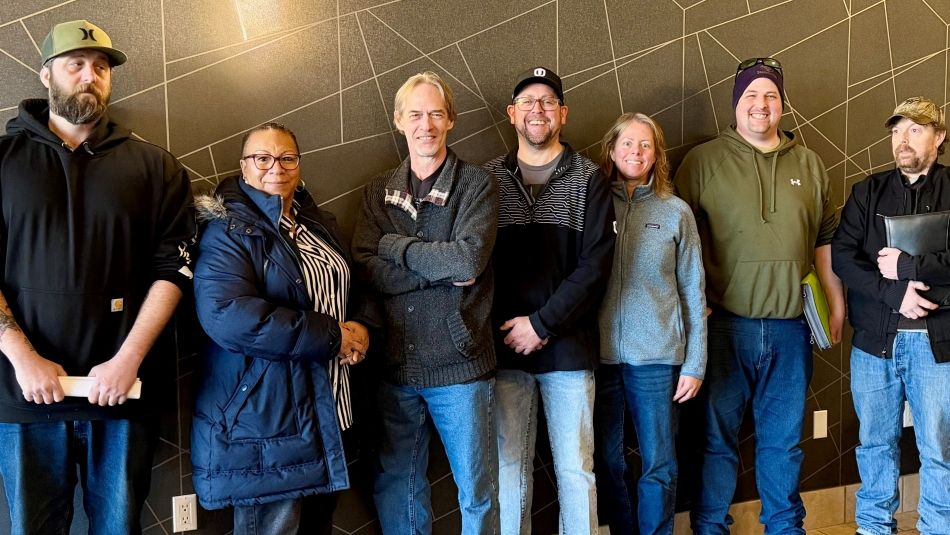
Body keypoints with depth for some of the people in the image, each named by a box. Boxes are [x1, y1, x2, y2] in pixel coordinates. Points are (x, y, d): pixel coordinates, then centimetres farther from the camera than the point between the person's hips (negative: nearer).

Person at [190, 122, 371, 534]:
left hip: (325, 413, 8)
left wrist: (361, 330, -3)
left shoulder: (318, 224, 13)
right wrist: (333, 336, -21)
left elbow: (350, 293, 22)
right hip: (264, 422, -7)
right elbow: (227, 317, -27)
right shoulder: (228, 230, -12)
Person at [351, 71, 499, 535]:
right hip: (395, 363, 3)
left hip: (459, 363, -3)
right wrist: (443, 269, -14)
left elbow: (470, 259, -17)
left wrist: (393, 245, -8)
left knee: (476, 491, 9)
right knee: (396, 487, 15)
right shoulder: (378, 192, 8)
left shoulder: (476, 185, -1)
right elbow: (366, 271, -5)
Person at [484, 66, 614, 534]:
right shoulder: (489, 178, 7)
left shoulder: (589, 179, 3)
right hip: (505, 346, 1)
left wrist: (542, 324, -12)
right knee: (509, 469, 7)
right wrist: (508, 328, -6)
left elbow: (596, 263, -5)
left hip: (569, 346, -1)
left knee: (575, 469, 6)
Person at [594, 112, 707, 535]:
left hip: (657, 357, -1)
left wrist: (695, 363, 0)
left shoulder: (676, 212, 4)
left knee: (658, 464, 7)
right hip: (600, 355, 1)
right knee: (607, 461, 9)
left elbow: (693, 292, 4)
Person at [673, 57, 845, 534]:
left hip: (791, 325, 3)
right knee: (718, 435, 4)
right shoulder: (703, 161, 1)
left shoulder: (808, 164, 12)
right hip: (726, 322, -3)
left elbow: (825, 238, 17)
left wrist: (835, 301, 14)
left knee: (784, 438, 14)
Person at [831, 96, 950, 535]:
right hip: (874, 337, 2)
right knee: (875, 441, 13)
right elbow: (842, 255, -3)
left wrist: (905, 266, -13)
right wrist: (895, 292, -15)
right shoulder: (868, 192, 9)